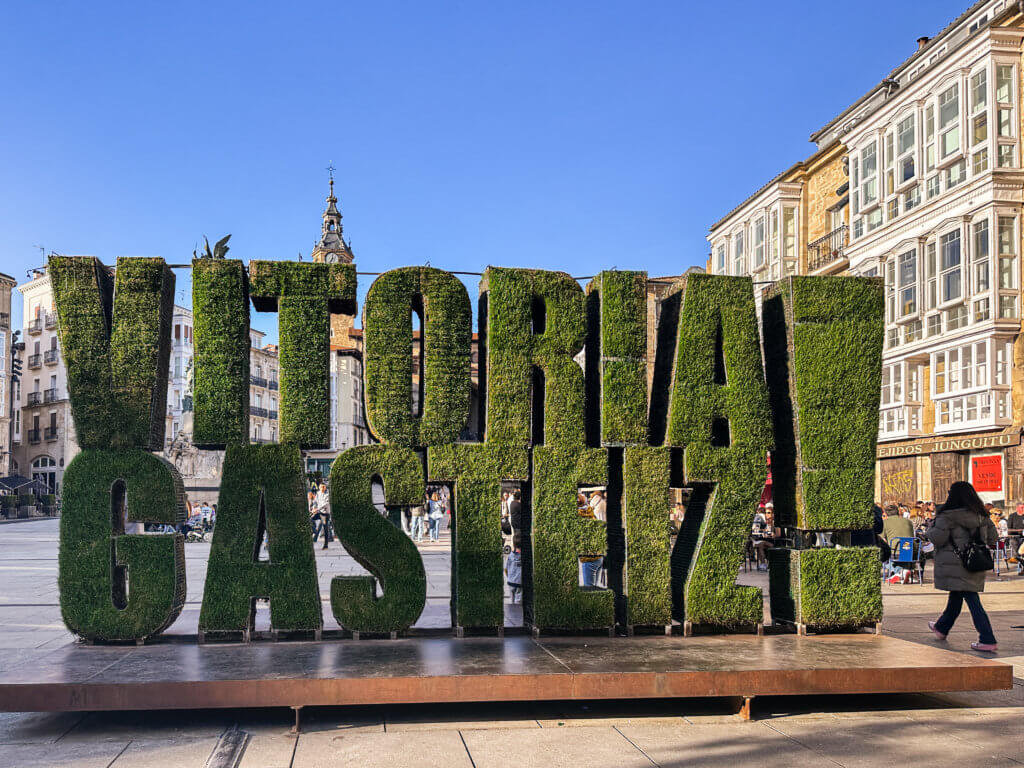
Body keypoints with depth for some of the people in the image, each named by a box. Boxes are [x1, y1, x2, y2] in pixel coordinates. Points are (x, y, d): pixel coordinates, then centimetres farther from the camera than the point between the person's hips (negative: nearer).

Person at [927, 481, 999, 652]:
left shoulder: (948, 516, -14)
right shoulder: (981, 515, 6)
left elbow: (937, 538, -15)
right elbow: (992, 538, 10)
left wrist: (930, 531, 5)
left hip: (957, 565, -7)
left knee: (972, 600, -7)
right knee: (956, 596, 21)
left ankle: (988, 640, -11)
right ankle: (942, 627, 38)